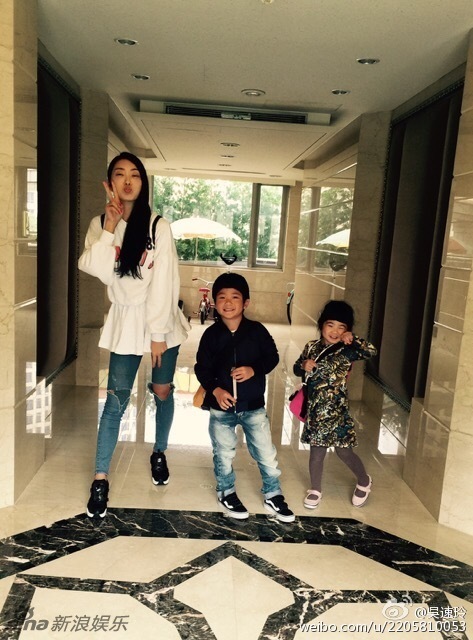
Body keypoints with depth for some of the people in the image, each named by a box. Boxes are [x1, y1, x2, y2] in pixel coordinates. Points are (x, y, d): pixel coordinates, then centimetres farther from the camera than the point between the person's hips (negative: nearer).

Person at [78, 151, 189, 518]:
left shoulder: (159, 226, -8)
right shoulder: (100, 225, 1)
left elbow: (164, 282, -11)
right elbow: (99, 271, -15)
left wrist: (158, 333, -13)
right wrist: (109, 228, -20)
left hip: (161, 320, 0)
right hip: (125, 321, 1)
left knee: (163, 393, 11)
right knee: (116, 400, -2)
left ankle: (159, 453, 36)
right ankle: (100, 479, 10)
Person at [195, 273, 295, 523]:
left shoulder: (257, 330, -8)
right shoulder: (211, 334, -7)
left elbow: (272, 357, 0)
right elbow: (202, 368, -3)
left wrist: (254, 370, -18)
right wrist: (215, 390, -18)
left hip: (253, 405, 0)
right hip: (222, 405, 0)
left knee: (266, 453, 7)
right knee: (224, 454, 16)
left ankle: (273, 496, 28)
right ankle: (226, 493, 39)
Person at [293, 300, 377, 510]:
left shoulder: (346, 351, -8)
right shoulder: (312, 347, 3)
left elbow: (371, 352, -22)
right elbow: (296, 368, 12)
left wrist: (353, 340, -33)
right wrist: (304, 366, -9)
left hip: (336, 410, -3)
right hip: (315, 410, 3)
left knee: (344, 452, 8)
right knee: (316, 452, 11)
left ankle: (364, 482, 36)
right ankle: (315, 489, 32)